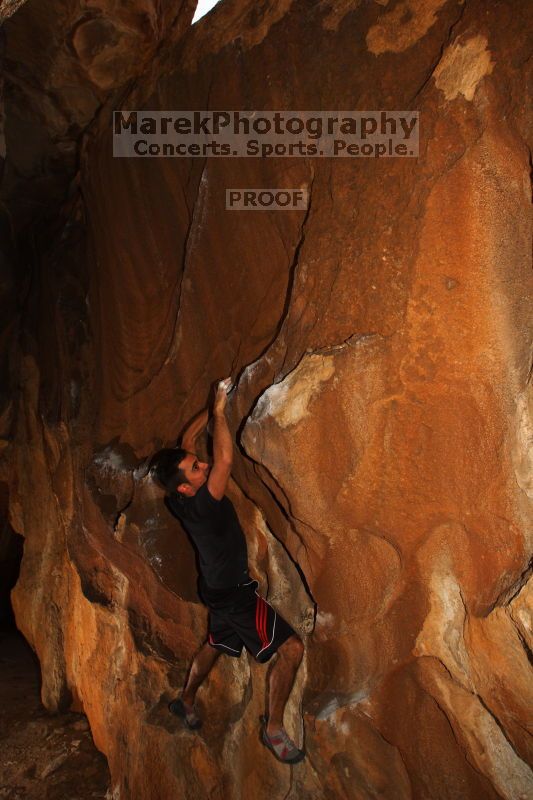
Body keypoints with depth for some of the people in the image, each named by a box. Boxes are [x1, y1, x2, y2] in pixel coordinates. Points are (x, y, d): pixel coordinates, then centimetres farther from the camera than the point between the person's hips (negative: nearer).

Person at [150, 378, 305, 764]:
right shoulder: (201, 502, -31)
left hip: (220, 587, 9)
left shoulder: (181, 498, -8)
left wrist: (215, 407, 0)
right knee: (291, 647, -9)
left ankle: (187, 701, 50)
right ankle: (274, 728, 5)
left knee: (216, 644, 31)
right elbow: (226, 458, -42)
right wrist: (220, 410, -31)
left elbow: (187, 439, 3)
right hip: (234, 592, -9)